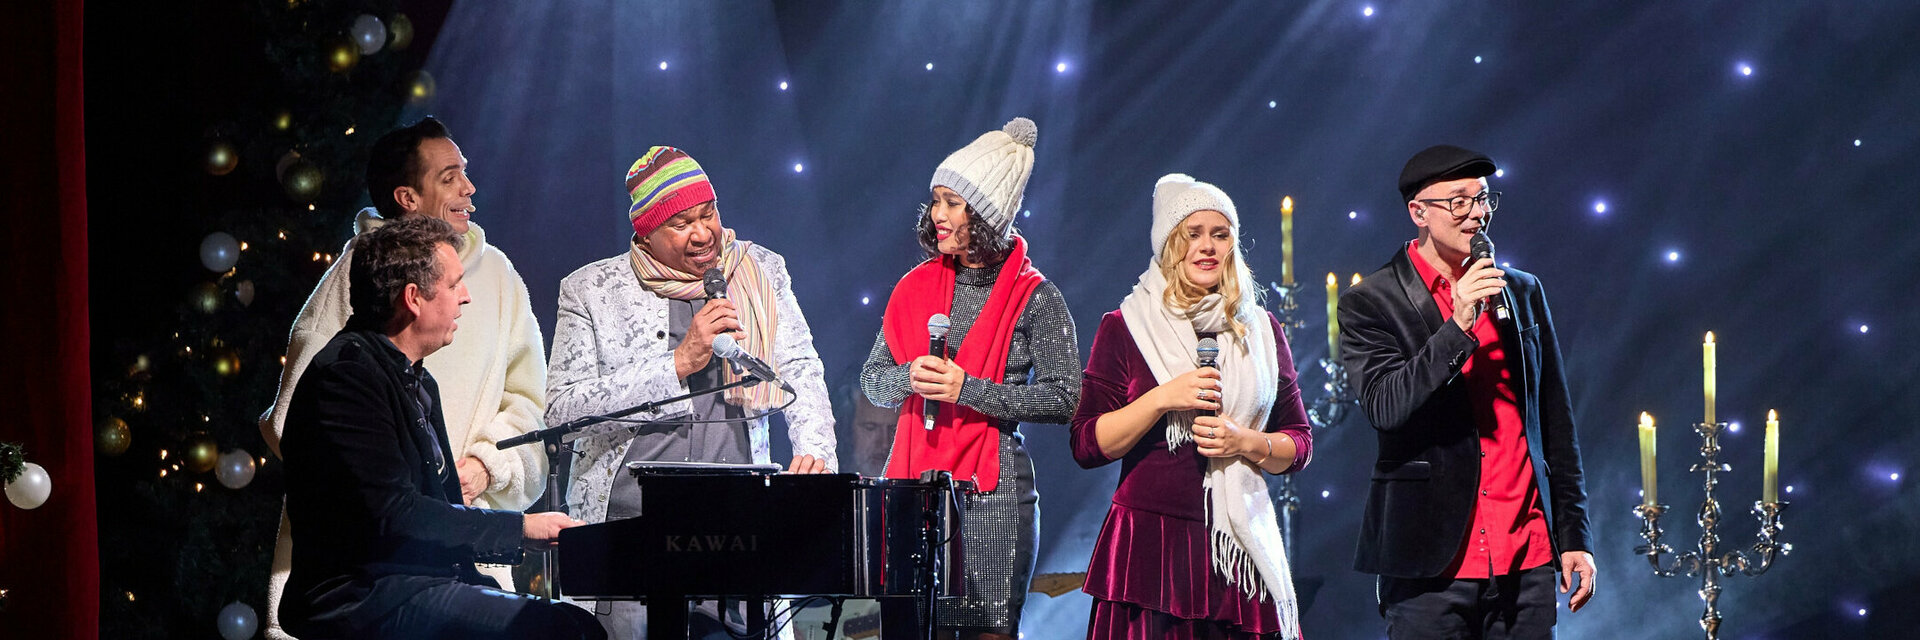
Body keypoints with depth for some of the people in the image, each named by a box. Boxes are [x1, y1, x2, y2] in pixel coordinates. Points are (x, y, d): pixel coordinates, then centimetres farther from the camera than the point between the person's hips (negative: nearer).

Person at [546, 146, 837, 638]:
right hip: (629, 518, -1)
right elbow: (561, 410, -3)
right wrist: (680, 363, -9)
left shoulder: (762, 273, 14)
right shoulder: (591, 290, 5)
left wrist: (816, 450, -5)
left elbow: (800, 373, 15)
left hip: (739, 521, 1)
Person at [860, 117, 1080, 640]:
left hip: (993, 491, -4)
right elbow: (872, 381, 15)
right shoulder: (918, 287, 11)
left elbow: (1065, 399, -8)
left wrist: (969, 390, -14)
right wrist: (910, 378, -8)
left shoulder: (1034, 297, -2)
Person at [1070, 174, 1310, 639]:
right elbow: (1087, 445, -1)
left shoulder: (1261, 331, 13)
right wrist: (1161, 400, -12)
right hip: (1148, 543, -2)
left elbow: (1300, 444, 15)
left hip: (1240, 544, 2)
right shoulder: (1124, 329, 4)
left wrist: (1247, 443, -6)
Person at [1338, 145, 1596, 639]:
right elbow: (1384, 407, -14)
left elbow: (1556, 425, 17)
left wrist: (1574, 536, 13)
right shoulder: (1369, 305, 0)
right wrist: (1458, 326, -20)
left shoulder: (1523, 292, 14)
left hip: (1527, 561, 4)